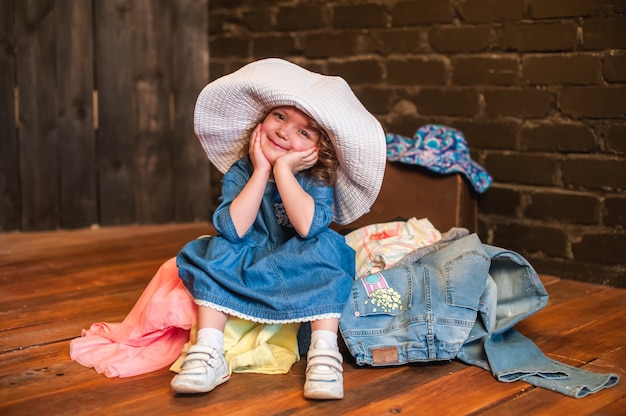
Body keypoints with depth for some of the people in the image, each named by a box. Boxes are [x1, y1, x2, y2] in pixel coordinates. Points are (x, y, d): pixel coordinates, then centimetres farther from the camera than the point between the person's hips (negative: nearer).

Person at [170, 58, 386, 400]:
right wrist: (261, 172, -25)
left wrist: (282, 169, -29)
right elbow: (232, 229, -25)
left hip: (301, 278, -1)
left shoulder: (317, 181, -13)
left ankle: (324, 353, -33)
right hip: (245, 273, 2)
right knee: (218, 250, -25)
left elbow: (308, 226, -33)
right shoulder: (240, 172, -9)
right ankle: (208, 353, -28)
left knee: (325, 247, -29)